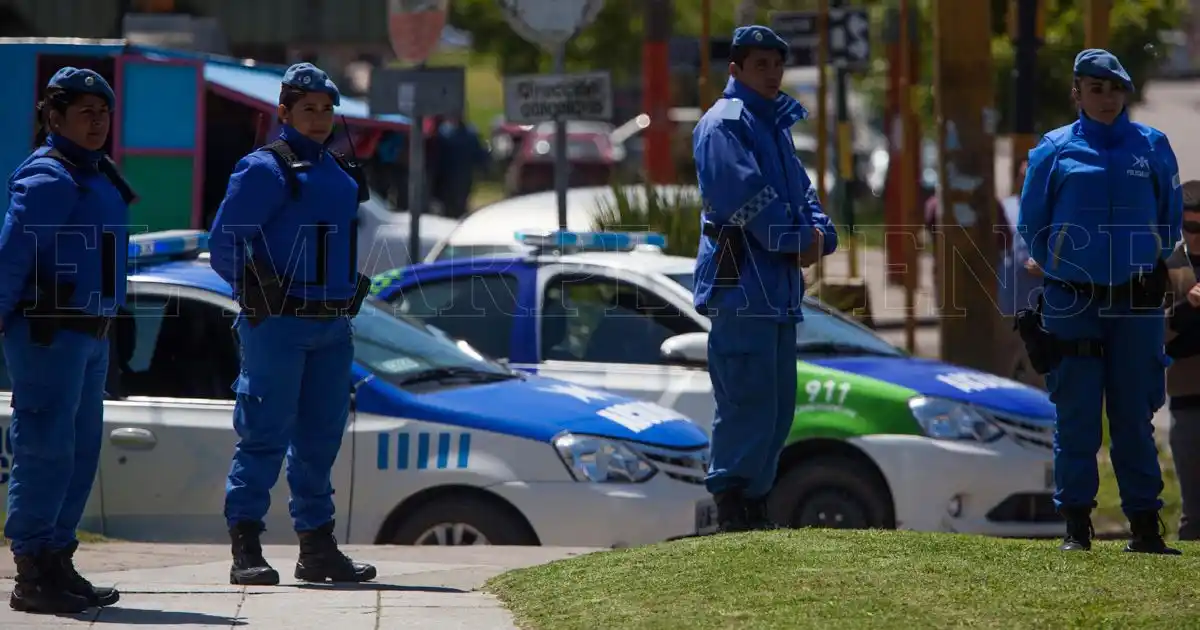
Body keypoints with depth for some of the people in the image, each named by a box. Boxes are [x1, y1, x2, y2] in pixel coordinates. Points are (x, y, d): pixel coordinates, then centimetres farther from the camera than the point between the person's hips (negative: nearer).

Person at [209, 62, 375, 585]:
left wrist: (350, 295, 15)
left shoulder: (335, 171, 18)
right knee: (265, 434, -8)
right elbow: (223, 246, -10)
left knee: (320, 439, 10)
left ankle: (318, 550, 16)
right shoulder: (265, 169, -6)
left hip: (332, 327, 8)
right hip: (278, 326, -8)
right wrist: (260, 294, -10)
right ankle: (246, 551, -7)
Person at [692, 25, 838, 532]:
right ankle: (730, 505, -7)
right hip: (740, 283, -10)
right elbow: (746, 195, -19)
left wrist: (818, 234, -2)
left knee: (778, 404, 11)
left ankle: (754, 504, 17)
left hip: (778, 286, 10)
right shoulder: (723, 124, -9)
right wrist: (797, 240, -13)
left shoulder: (776, 125, 20)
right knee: (749, 402, -12)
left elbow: (800, 191, 18)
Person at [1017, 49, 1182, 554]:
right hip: (1072, 302, -1)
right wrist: (1063, 268, 9)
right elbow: (1032, 224, 10)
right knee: (1076, 417, 0)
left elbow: (1170, 219, 15)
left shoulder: (1153, 147, 5)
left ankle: (1144, 525, 8)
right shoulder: (1055, 151, 2)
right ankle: (1076, 525, 5)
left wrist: (1150, 265, 11)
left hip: (1136, 304, 1)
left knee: (1135, 417, 3)